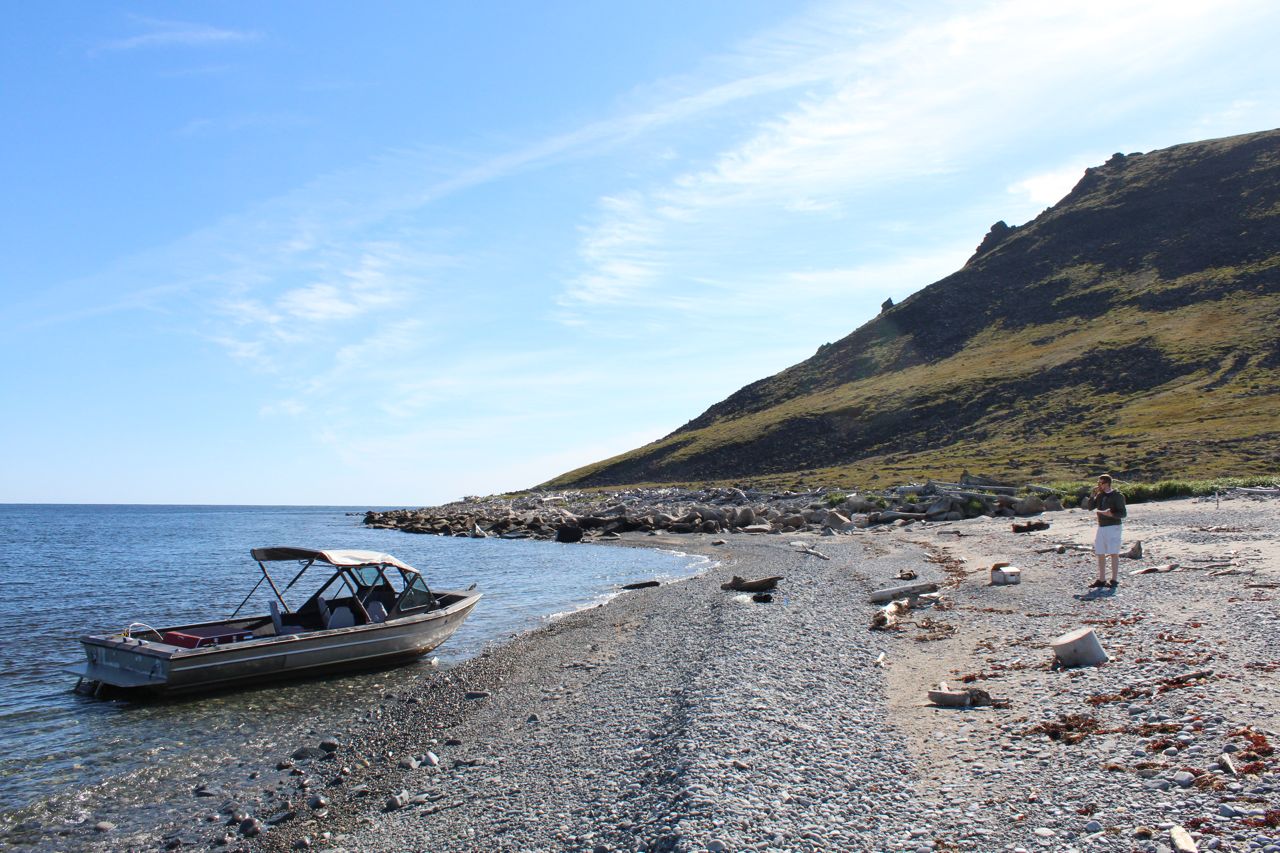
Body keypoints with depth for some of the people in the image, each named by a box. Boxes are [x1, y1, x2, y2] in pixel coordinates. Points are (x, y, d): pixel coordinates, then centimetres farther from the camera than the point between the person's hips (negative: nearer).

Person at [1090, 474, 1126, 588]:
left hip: (1113, 527, -7)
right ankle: (1101, 580, 13)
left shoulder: (1117, 496, -7)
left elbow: (1123, 513, -9)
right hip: (1101, 527, 7)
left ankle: (1114, 580, 0)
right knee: (1100, 554, 7)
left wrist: (1111, 514, -27)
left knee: (1114, 553, -5)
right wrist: (1093, 494, -3)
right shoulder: (1100, 495, 12)